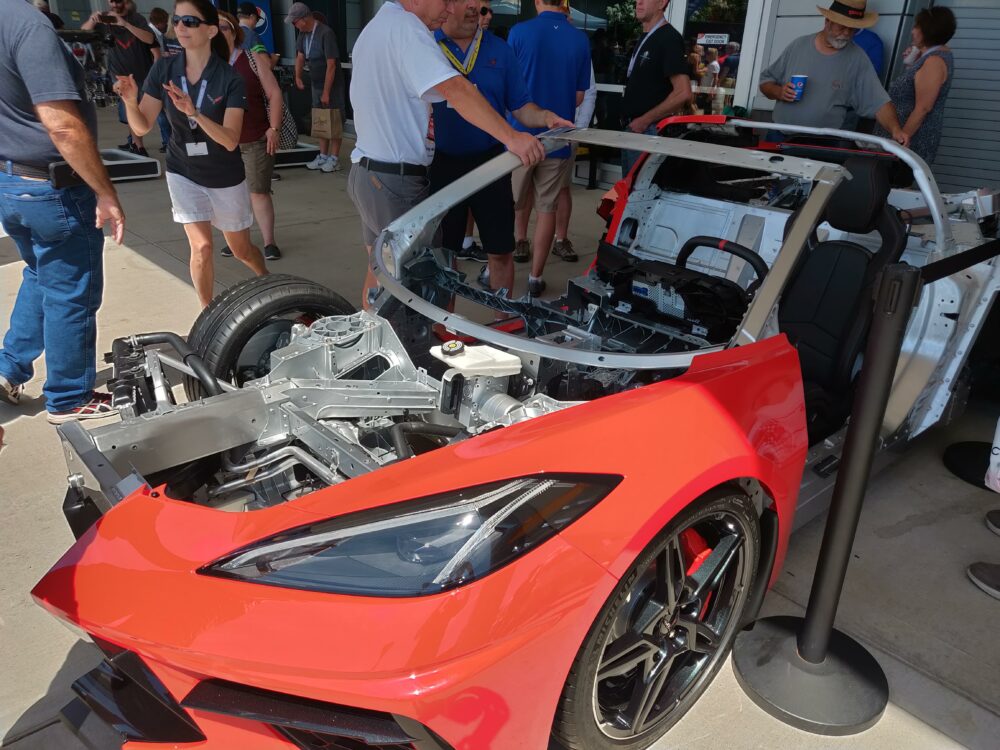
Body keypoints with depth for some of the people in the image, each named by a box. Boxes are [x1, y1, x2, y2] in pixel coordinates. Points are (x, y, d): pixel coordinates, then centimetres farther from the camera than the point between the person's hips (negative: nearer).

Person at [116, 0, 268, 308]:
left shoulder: (230, 79, -19)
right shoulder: (163, 69, -10)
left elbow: (230, 141, -27)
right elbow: (142, 126, -12)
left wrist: (193, 112, -41)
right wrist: (130, 101, -33)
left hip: (226, 178, -1)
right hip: (183, 173, 1)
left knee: (241, 250, 13)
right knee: (201, 247, -10)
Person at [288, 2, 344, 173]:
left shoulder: (326, 33, -19)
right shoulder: (303, 33, 5)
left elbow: (331, 65, -21)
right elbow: (300, 56, 10)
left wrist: (326, 92, -20)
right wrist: (298, 76, -6)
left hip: (332, 85, -8)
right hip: (316, 84, 8)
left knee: (333, 122, -3)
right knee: (320, 122, 10)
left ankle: (334, 158, 3)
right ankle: (323, 156, 18)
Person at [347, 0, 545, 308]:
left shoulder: (375, 26, 17)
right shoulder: (404, 26, -16)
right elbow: (455, 89, -29)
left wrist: (419, 121, 10)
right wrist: (511, 137, -33)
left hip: (366, 171, 10)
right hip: (396, 181, -10)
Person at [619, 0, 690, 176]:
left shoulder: (669, 38, -13)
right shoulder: (645, 39, 15)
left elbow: (683, 93, -21)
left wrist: (645, 120, -16)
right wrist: (628, 118, 10)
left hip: (649, 131, -9)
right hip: (632, 128, 9)